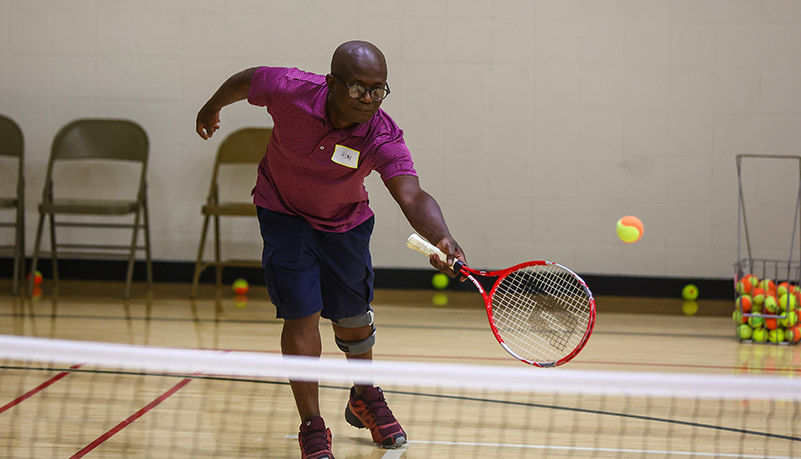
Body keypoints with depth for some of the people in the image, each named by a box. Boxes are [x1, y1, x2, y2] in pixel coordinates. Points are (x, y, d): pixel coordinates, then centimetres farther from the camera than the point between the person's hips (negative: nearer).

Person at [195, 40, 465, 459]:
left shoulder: (383, 137, -32)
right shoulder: (289, 91, -31)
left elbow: (412, 196, -45)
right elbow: (245, 81, -9)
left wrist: (442, 238, -65)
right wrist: (211, 108, 12)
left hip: (345, 221, 2)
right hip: (285, 213, -1)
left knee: (353, 315, 15)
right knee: (302, 314, -11)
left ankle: (365, 400, 44)